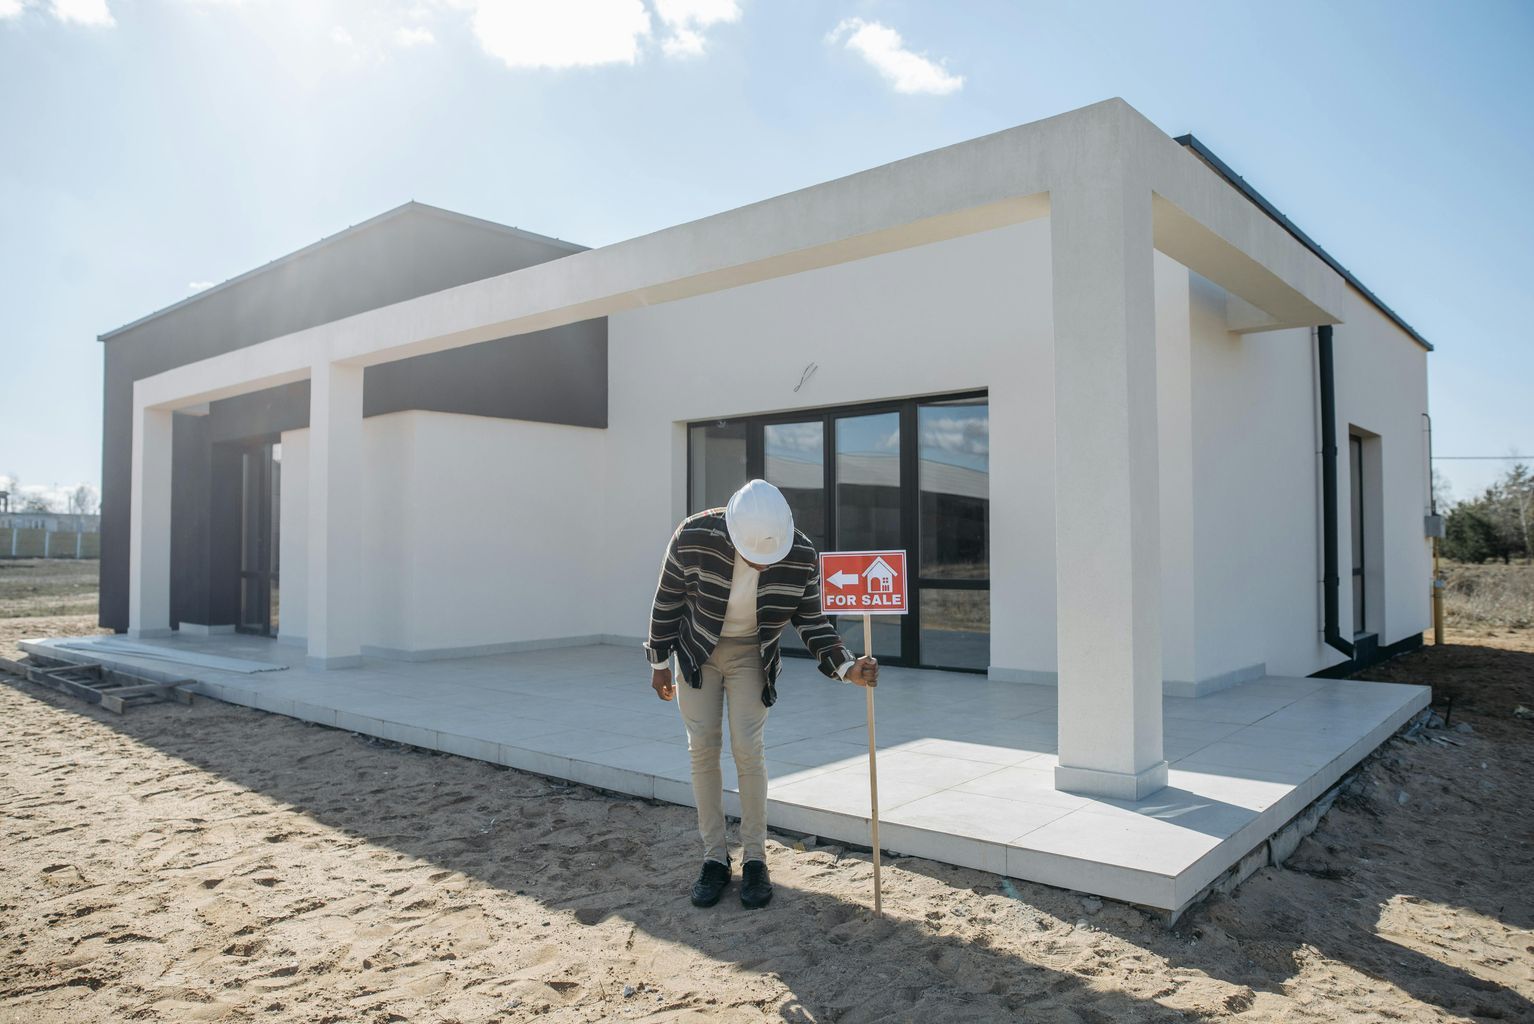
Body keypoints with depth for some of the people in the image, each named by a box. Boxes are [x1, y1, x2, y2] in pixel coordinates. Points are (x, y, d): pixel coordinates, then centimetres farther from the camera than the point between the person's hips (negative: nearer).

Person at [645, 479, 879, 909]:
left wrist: (846, 667, -26)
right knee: (703, 749, -1)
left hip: (751, 655, 0)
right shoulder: (693, 538, -28)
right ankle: (714, 858, 12)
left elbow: (812, 622, -11)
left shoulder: (802, 557, -25)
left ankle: (755, 860, 8)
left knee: (748, 749, -7)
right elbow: (668, 600, -12)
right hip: (697, 651, 0)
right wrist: (659, 663, -3)